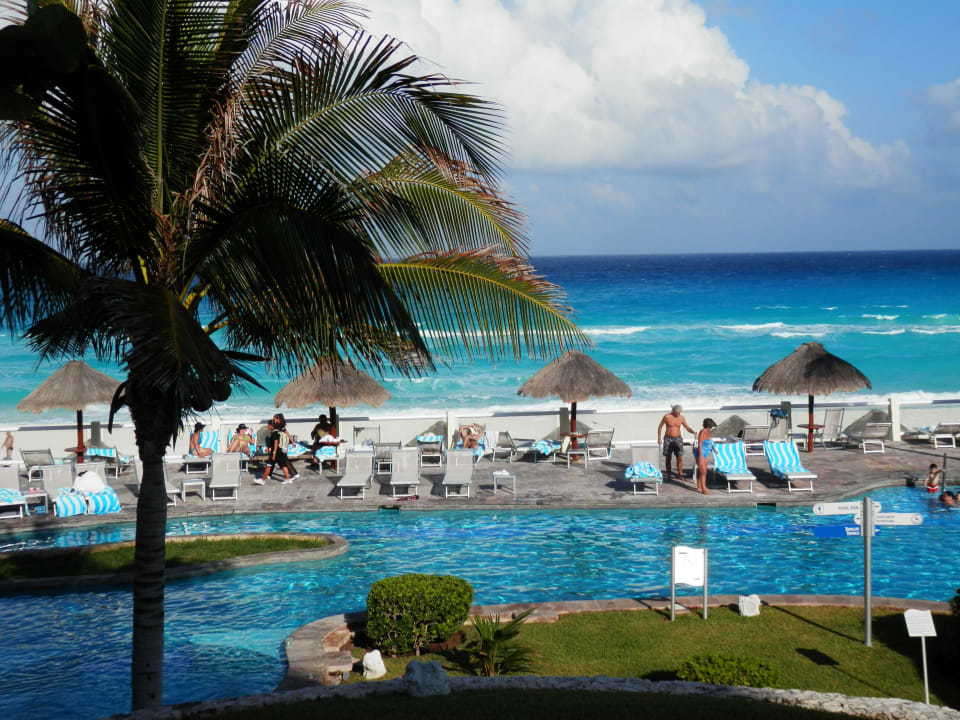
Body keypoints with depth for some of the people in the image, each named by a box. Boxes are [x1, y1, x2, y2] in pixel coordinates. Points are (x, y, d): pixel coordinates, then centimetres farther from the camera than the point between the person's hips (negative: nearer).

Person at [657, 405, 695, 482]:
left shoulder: (681, 418, -2)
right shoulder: (667, 417, -9)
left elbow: (687, 427, 7)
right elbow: (660, 427, 1)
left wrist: (693, 431, -13)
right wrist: (659, 438, 0)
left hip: (678, 439, 2)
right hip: (668, 439, -2)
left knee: (680, 458, -5)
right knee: (668, 458, 3)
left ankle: (680, 474, 3)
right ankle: (668, 475, 13)